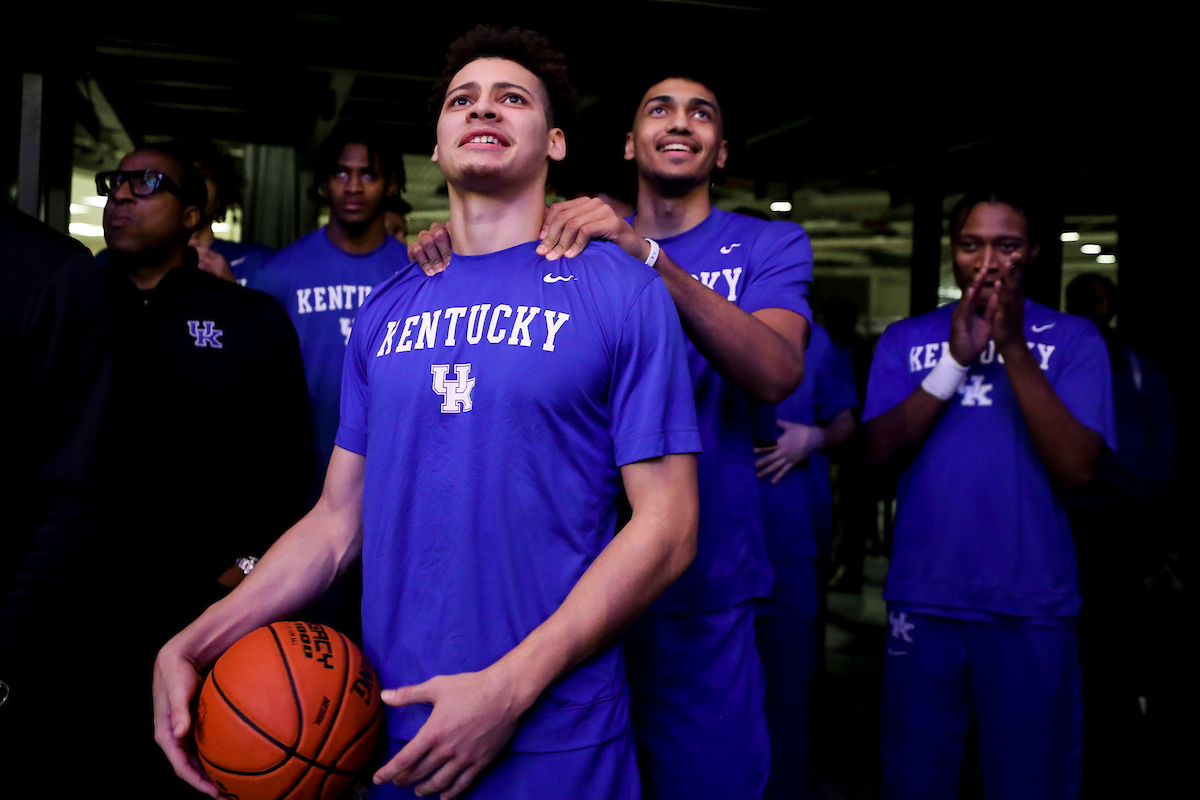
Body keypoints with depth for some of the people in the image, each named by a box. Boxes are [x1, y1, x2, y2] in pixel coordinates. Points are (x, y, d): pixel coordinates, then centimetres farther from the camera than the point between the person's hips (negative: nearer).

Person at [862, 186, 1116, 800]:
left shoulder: (1073, 339, -1)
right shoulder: (904, 340, 5)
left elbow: (1076, 469, -12)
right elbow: (880, 451, -6)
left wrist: (1014, 349, -18)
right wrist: (957, 359, -15)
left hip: (1033, 605, -1)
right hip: (922, 599, 2)